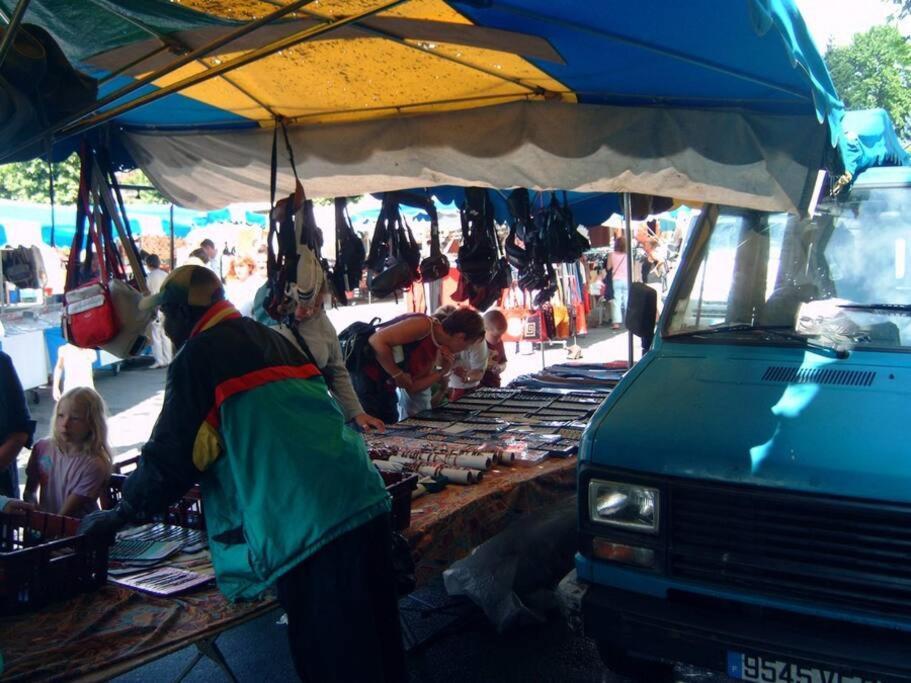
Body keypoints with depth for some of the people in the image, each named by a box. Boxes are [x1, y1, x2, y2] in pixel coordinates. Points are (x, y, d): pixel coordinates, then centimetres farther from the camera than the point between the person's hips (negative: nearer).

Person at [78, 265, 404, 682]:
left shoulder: (199, 355, -3)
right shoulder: (272, 339, 21)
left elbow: (170, 456, -3)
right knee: (376, 649, 18)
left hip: (308, 524, -8)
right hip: (366, 503, 8)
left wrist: (120, 514, 14)